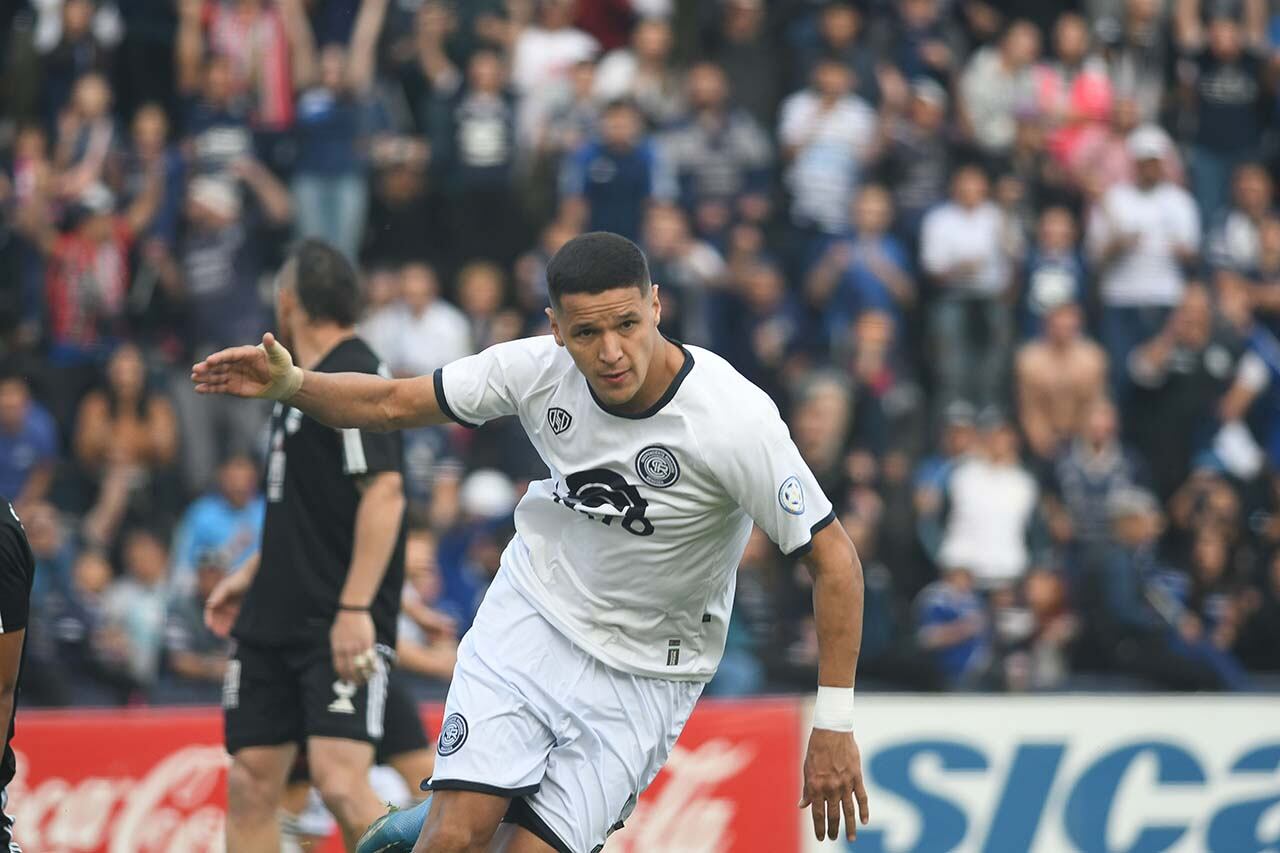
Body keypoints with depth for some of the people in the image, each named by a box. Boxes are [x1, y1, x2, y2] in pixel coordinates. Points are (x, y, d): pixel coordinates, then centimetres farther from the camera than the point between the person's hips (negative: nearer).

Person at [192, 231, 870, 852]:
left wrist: (834, 728, -20)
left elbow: (834, 561, -19)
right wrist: (289, 384, -17)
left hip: (644, 673, -2)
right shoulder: (539, 368, -15)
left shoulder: (737, 421, -26)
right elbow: (395, 404, 0)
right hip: (532, 616, 2)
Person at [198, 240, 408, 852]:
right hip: (274, 619, 9)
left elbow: (384, 492, -20)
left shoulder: (354, 377, -12)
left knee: (340, 779, -20)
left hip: (340, 629, -9)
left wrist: (356, 608, -25)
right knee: (251, 782, 5)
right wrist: (252, 574, 27)